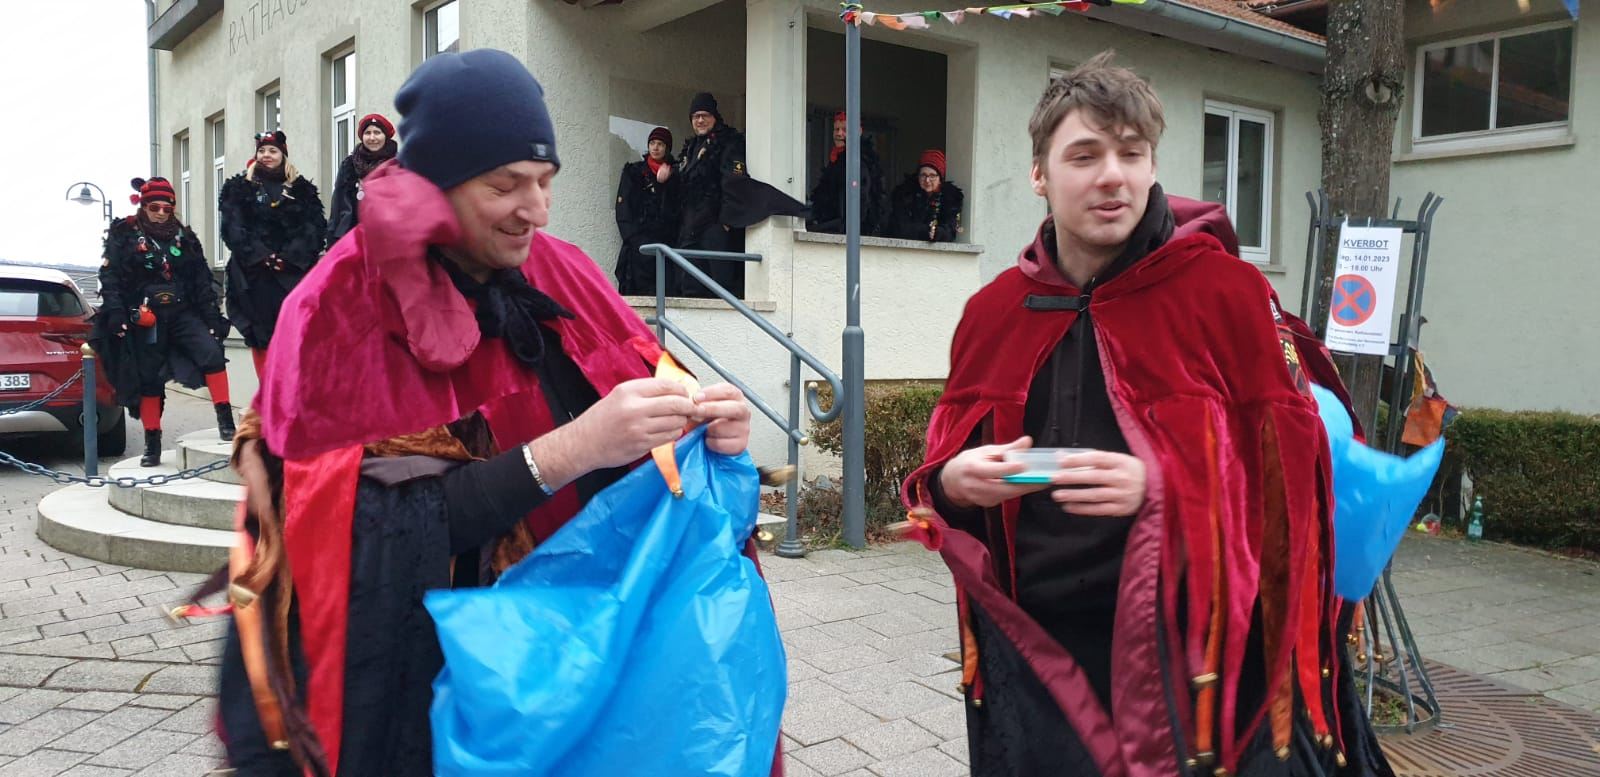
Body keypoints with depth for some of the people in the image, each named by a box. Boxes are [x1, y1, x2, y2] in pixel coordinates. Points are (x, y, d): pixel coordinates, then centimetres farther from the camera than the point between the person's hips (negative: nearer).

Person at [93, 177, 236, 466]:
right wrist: (115, 312, -15)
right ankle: (152, 444, 14)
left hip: (182, 313, 2)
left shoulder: (184, 236, 12)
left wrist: (212, 317, 5)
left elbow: (202, 279, 12)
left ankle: (225, 421, -19)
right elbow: (109, 276, -2)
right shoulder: (125, 235, 4)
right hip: (145, 320, -1)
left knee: (212, 354, -23)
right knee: (149, 380, 4)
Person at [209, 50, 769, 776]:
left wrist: (704, 428, -21)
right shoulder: (342, 312, -16)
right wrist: (570, 449, -33)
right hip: (413, 671, -4)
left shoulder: (560, 275, -2)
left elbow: (643, 420, 2)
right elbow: (394, 531, -23)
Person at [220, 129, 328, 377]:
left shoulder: (302, 189, 13)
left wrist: (291, 257, -13)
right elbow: (234, 228, -1)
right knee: (259, 333, 1)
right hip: (254, 273, 0)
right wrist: (259, 256, -15)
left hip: (293, 272, 0)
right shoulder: (239, 188, 11)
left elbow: (315, 227, 0)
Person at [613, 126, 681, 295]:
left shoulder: (675, 174, 16)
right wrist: (632, 236, -6)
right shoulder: (634, 171, 13)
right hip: (639, 239, -1)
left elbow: (678, 209, 12)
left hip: (666, 237, 1)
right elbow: (623, 207, 5)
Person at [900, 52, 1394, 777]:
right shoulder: (991, 312, 4)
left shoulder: (1227, 291, -7)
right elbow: (946, 468, 14)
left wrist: (1162, 488, -23)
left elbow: (1291, 478, -8)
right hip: (1032, 657, 4)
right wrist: (954, 484, -9)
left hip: (1192, 654, -3)